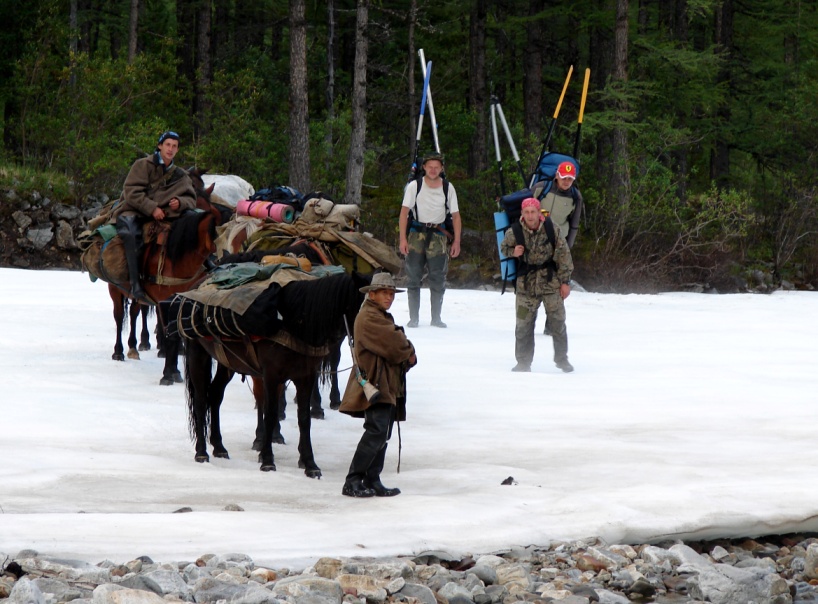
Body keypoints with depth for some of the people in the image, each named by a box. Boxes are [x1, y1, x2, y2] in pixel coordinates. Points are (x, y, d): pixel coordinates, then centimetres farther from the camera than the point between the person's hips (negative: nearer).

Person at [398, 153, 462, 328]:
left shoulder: (448, 188, 1)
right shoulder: (414, 186, -4)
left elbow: (455, 215, 5)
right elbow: (404, 212, -3)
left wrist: (457, 242, 0)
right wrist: (403, 239, -10)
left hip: (438, 234, 1)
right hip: (417, 233, -1)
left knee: (438, 278, -1)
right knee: (413, 276, -3)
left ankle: (436, 317, 8)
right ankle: (413, 318, 3)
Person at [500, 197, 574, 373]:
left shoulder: (552, 229, -9)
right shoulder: (514, 232, -7)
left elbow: (563, 255, -2)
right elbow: (504, 247, 14)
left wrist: (565, 281, -2)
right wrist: (513, 252, -10)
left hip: (551, 281, 0)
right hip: (526, 283, 1)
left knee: (557, 322, 3)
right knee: (523, 324, 1)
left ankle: (562, 359, 18)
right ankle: (523, 362, 14)